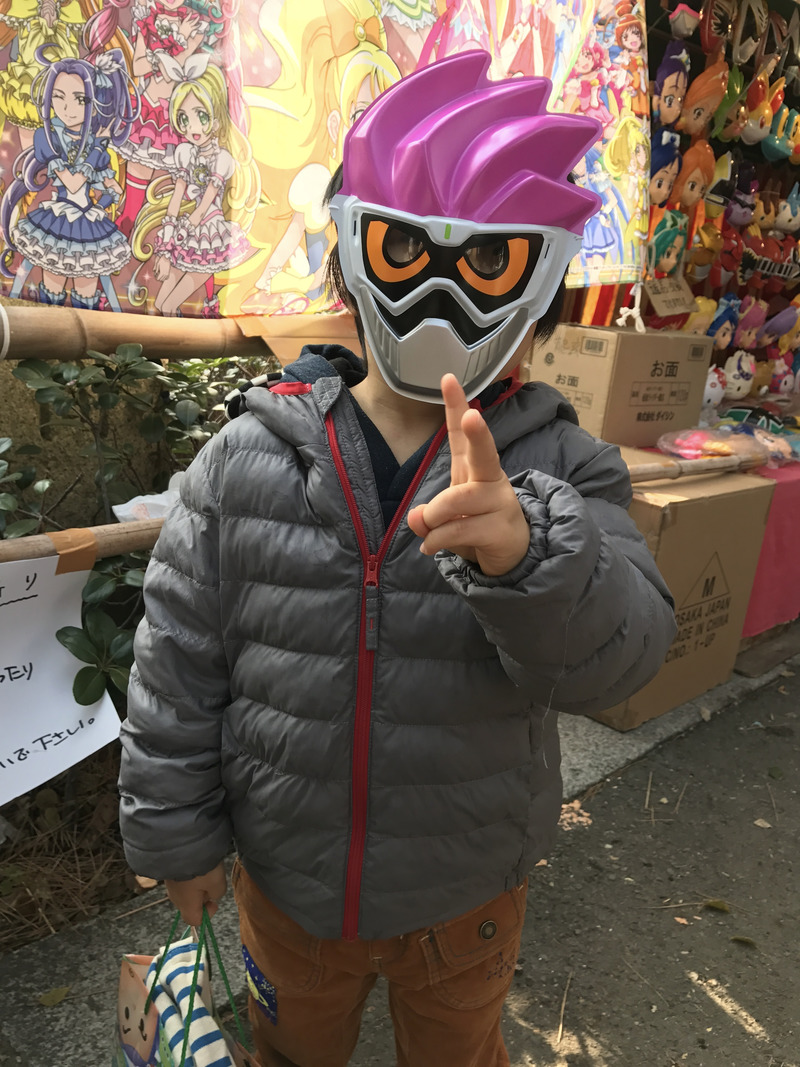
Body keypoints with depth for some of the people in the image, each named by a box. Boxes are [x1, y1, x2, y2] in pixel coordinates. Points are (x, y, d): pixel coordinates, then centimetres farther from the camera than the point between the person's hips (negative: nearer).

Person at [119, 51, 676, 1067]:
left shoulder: (560, 468, -16)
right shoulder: (248, 457, -16)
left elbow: (619, 649, -28)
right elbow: (179, 660, -8)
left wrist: (526, 551, -49)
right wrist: (175, 830, -2)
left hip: (467, 896, 0)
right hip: (285, 878, 1)